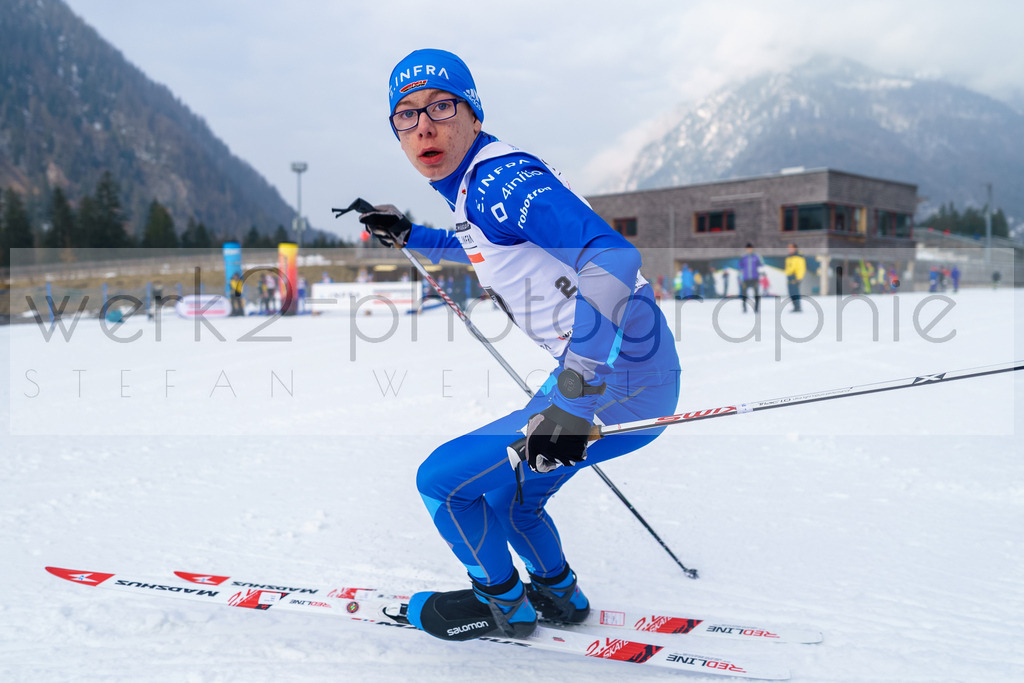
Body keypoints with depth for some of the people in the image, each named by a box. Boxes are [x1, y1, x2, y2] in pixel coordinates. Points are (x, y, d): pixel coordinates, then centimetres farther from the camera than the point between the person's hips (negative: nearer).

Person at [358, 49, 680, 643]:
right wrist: (406, 236, 28)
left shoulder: (500, 180, -19)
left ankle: (503, 605, 22)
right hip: (597, 372, 10)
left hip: (621, 388, -10)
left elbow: (612, 260, -33)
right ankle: (560, 594, 47)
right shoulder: (473, 184, 11)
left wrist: (573, 402, -36)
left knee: (444, 480, -2)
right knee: (507, 497, 26)